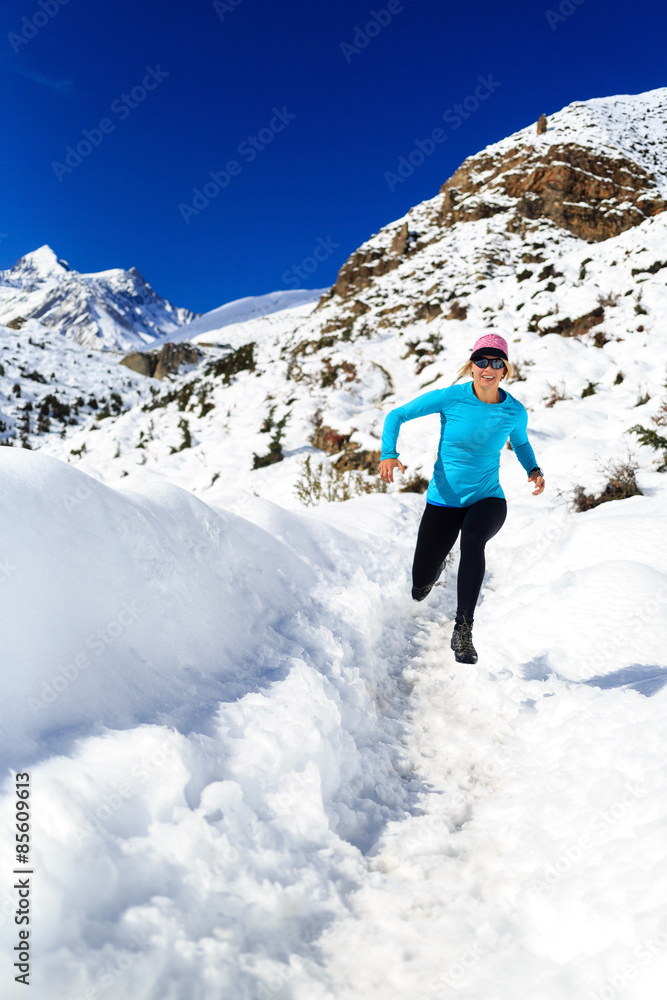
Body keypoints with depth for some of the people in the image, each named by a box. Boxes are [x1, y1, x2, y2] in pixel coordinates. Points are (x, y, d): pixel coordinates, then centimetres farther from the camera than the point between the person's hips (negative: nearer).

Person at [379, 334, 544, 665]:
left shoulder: (515, 411, -5)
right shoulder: (449, 398, -12)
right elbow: (396, 416, -5)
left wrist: (534, 469, -2)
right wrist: (388, 454, -21)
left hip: (488, 500, 0)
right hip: (443, 500, 0)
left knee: (472, 537, -37)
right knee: (421, 585, 4)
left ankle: (463, 629, -32)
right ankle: (436, 564, 45)